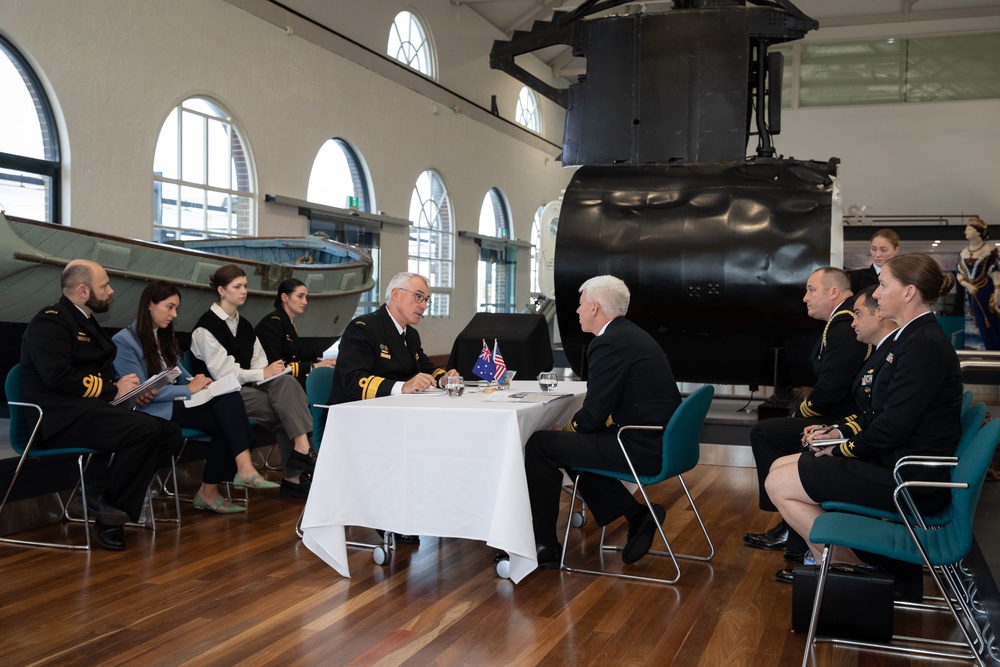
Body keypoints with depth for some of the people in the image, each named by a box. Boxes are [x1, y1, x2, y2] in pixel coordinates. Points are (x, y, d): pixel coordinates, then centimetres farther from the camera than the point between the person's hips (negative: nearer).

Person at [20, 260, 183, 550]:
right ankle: (107, 501, -12)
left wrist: (130, 392, 4)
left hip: (93, 409, 9)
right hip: (62, 418, -9)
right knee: (145, 429, -31)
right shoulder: (50, 321, -8)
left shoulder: (85, 321, 21)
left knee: (171, 434, -11)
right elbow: (59, 378, -20)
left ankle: (103, 491, -14)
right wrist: (113, 389, -11)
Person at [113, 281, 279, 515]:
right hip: (154, 411, -8)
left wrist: (195, 381, -4)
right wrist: (189, 389, -15)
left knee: (229, 399, -22)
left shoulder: (163, 336, 21)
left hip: (176, 402, 8)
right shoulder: (124, 341, -6)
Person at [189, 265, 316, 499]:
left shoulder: (243, 325, 17)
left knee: (286, 381, -24)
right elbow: (222, 372, -13)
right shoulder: (207, 326, -6)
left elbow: (259, 363, 13)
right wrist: (263, 374, -15)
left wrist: (272, 371, -10)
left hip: (248, 386, 6)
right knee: (283, 410, -25)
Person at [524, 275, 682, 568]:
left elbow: (593, 415, -17)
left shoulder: (610, 343, -16)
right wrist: (576, 425, 9)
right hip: (660, 442, 10)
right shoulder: (632, 335, 14)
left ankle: (543, 545, 6)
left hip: (641, 449, -10)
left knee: (540, 445, -5)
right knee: (573, 443, 24)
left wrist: (569, 427, 3)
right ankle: (637, 515, 16)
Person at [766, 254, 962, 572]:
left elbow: (892, 428, -22)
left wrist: (840, 449, -9)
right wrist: (838, 431, 4)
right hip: (894, 460, 10)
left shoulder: (924, 345, -20)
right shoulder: (908, 338, 12)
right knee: (780, 467, 11)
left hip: (912, 481, -10)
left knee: (779, 484, -9)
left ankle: (846, 569, 2)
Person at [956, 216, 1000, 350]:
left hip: (988, 294, -5)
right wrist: (967, 285, -7)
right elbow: (960, 275, 13)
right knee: (983, 326, 11)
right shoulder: (963, 253, 9)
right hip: (972, 294, 5)